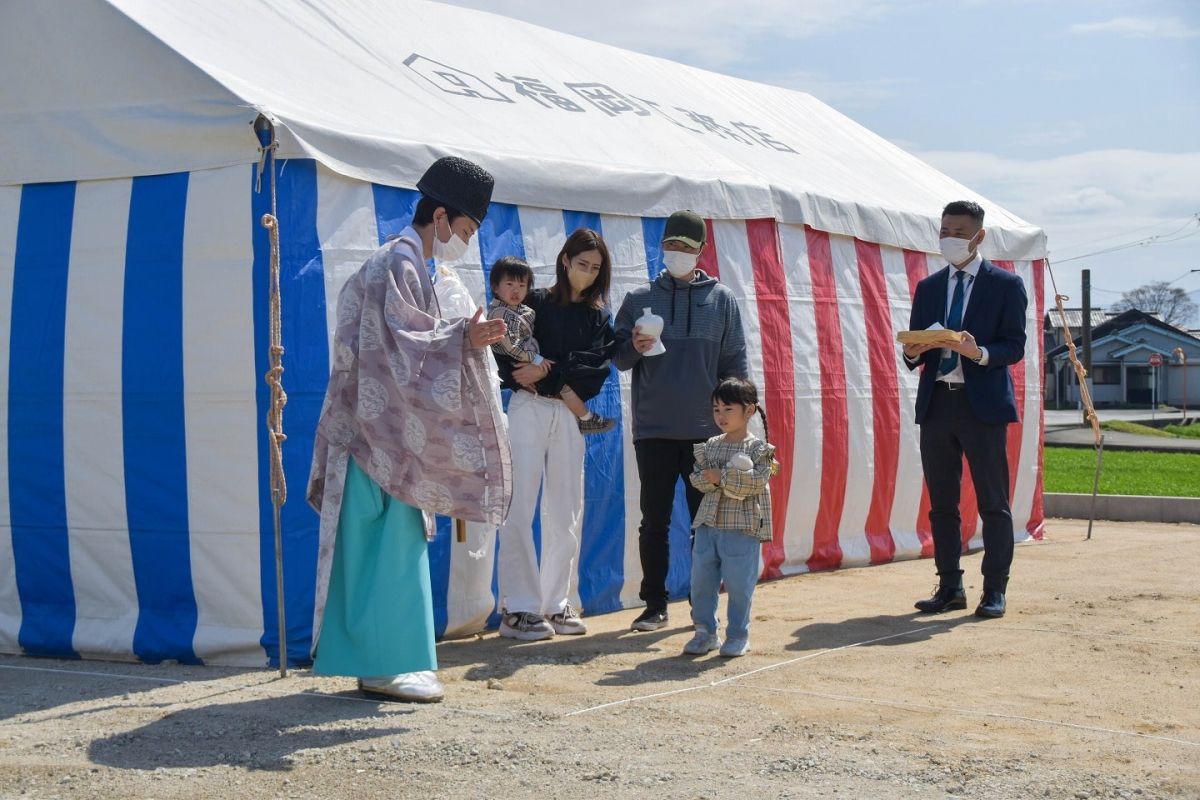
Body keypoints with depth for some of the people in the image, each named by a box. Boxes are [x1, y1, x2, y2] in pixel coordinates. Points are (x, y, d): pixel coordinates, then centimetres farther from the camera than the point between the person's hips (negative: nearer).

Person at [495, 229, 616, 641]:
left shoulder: (599, 318, 14)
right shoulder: (537, 303, 7)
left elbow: (597, 368, 0)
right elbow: (507, 351, -1)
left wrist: (548, 372, -11)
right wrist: (520, 373, -19)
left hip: (569, 416, 4)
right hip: (528, 410, -3)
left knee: (566, 511, 4)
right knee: (519, 509, -9)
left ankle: (555, 603, 11)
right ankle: (518, 607, -8)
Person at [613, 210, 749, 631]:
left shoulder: (721, 299, 6)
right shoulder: (639, 299, 6)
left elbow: (736, 363, 7)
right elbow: (618, 358, 8)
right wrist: (634, 348, -13)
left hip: (707, 431, 0)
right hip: (653, 430, 0)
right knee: (654, 521, 3)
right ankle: (655, 605, 12)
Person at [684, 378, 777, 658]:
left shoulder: (758, 448, -5)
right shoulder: (709, 446, 10)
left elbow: (757, 481, -18)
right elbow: (697, 478, 4)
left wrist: (720, 476, -17)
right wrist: (710, 479, -18)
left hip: (742, 528, -5)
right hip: (708, 525, 5)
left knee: (738, 585, 1)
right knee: (701, 582, 7)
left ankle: (738, 636, 15)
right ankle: (705, 632, 19)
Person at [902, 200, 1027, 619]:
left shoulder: (1006, 285, 2)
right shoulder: (928, 287, 15)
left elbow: (1015, 346, -4)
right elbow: (913, 350, 15)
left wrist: (980, 353, -23)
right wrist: (913, 352, -9)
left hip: (982, 404, -5)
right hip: (936, 404, 5)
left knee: (993, 503, -1)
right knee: (941, 503, 8)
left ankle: (995, 591, 5)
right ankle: (950, 587, 15)